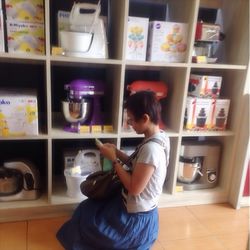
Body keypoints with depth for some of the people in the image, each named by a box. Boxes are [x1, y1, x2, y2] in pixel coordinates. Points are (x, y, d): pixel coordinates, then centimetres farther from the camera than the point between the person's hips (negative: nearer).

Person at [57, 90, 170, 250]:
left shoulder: (151, 148, -32)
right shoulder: (159, 137, -2)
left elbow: (134, 188, -27)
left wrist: (113, 159, -19)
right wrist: (118, 152, -3)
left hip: (136, 218, -9)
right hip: (141, 210, 9)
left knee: (85, 216, 11)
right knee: (90, 207, 22)